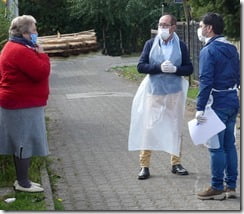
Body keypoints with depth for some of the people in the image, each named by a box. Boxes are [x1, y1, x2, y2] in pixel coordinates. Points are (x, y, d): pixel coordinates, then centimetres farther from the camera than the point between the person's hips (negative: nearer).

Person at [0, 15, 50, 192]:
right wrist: (41, 54, -12)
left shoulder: (15, 48, 15)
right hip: (23, 105, -11)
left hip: (20, 103, 11)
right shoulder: (20, 51, -21)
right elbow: (41, 72, -24)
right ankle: (23, 183, 5)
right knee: (25, 143, -3)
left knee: (21, 143, 15)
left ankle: (22, 180, 22)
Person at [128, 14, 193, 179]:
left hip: (175, 93, 1)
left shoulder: (181, 46, 2)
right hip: (154, 93, -1)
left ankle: (176, 163, 22)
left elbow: (189, 68, 2)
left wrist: (175, 69, -16)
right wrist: (159, 67, -18)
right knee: (148, 128, -2)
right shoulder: (150, 44, 0)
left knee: (175, 129, 9)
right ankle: (144, 165, 6)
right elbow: (140, 66, -5)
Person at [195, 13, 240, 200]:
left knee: (216, 146, -1)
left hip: (218, 103, -8)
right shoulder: (232, 48, 12)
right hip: (233, 101, 8)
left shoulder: (208, 51, -13)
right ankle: (231, 186, 17)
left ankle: (217, 188, 4)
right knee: (229, 144, 12)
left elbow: (205, 81, -19)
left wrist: (200, 108, -18)